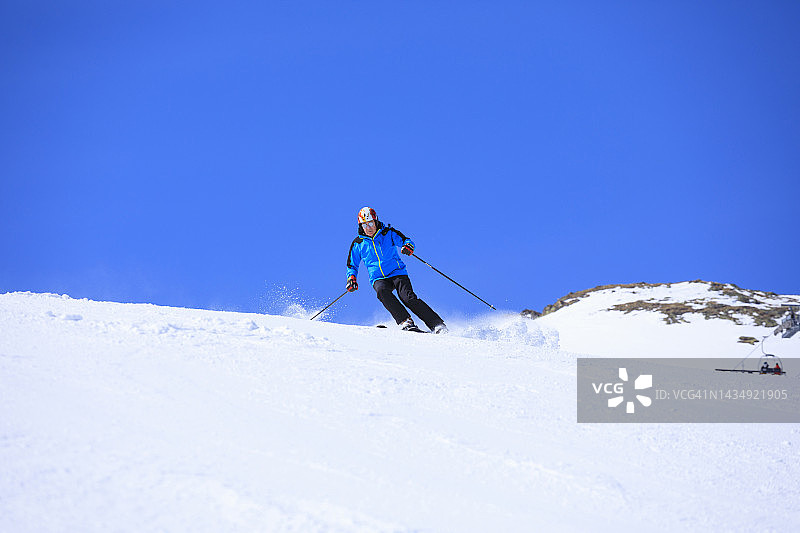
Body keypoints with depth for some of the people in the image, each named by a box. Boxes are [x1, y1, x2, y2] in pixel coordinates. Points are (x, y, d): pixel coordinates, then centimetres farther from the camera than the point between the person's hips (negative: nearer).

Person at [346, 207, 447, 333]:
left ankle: (437, 325, -22)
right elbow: (352, 265, 19)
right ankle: (405, 322, -37)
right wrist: (351, 278, -1)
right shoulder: (358, 243, 9)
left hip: (397, 273, -1)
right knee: (382, 292, -34)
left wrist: (408, 245, -25)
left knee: (408, 297, -24)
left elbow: (405, 240, 0)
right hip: (378, 279, 1)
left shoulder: (388, 233, 5)